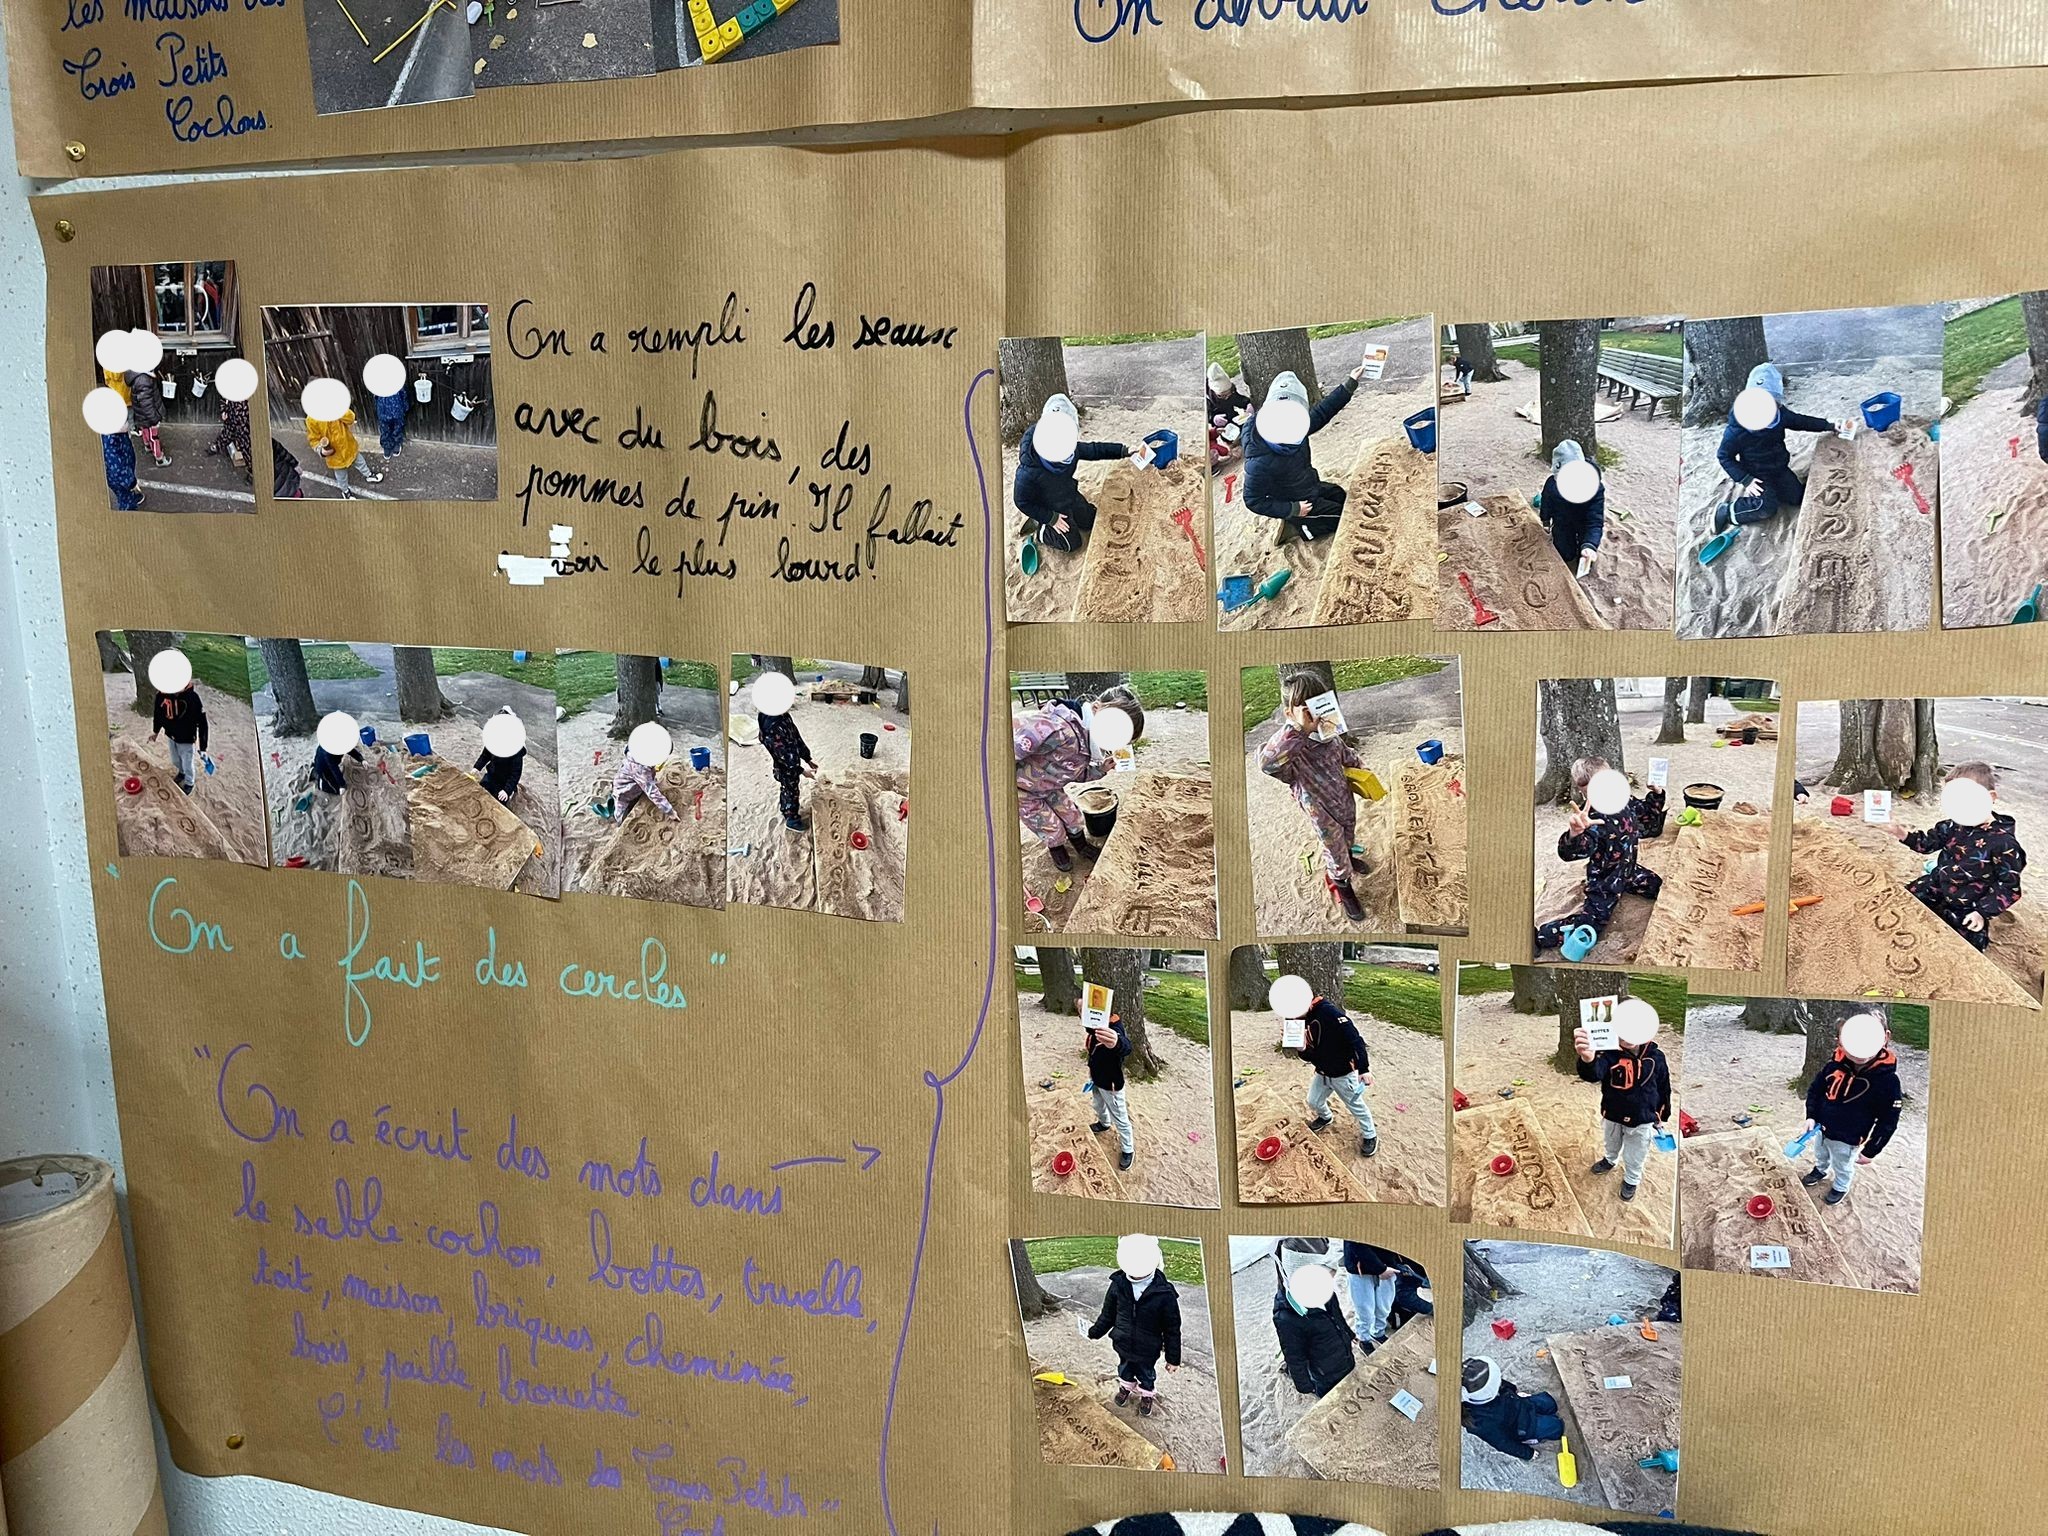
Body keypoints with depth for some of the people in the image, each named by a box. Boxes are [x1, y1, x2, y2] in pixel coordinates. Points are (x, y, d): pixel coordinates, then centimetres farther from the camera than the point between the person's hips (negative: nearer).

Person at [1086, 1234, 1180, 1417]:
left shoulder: (1164, 1292, -30)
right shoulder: (1118, 1284, -22)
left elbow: (1172, 1328, -17)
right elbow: (1108, 1313, -1)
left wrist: (1173, 1358, -11)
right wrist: (1095, 1331, 7)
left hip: (1148, 1350, -2)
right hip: (1123, 1344, 2)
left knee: (1146, 1374, 24)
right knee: (1125, 1368, 29)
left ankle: (1146, 1395, 54)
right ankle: (1125, 1387, 60)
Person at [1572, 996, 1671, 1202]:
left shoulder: (1656, 1056, -21)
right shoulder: (1609, 1052, -28)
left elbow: (1664, 1088, -4)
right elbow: (1593, 1074, -51)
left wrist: (1662, 1117, 7)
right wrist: (1588, 1060, -76)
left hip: (1642, 1120, -1)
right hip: (1612, 1115, 1)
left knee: (1635, 1156, 22)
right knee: (1610, 1144, 31)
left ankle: (1631, 1179, 51)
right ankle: (1610, 1160, 63)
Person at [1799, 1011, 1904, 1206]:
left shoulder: (1887, 1080, -28)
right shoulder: (1836, 1062, -19)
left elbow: (1887, 1122, -19)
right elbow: (1816, 1087, -1)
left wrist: (1870, 1151, -15)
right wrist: (1811, 1115, -8)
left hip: (1847, 1139, -4)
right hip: (1822, 1128, 4)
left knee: (1842, 1166, 23)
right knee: (1820, 1154, 32)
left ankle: (1840, 1187, 52)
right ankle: (1821, 1171, 61)